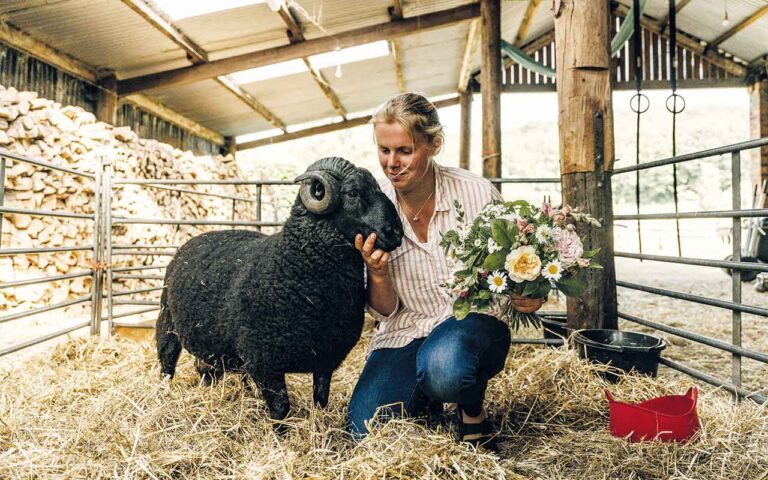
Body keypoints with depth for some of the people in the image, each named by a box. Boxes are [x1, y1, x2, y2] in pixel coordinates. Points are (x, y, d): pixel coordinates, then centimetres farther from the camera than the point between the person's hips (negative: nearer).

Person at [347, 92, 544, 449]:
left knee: (444, 367, -37)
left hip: (472, 319, -3)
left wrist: (529, 295, -21)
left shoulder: (477, 193, -12)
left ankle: (472, 407, 0)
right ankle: (427, 398, 17)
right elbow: (384, 312, -2)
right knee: (366, 427, -18)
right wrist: (377, 274, -24)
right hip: (405, 335, 3)